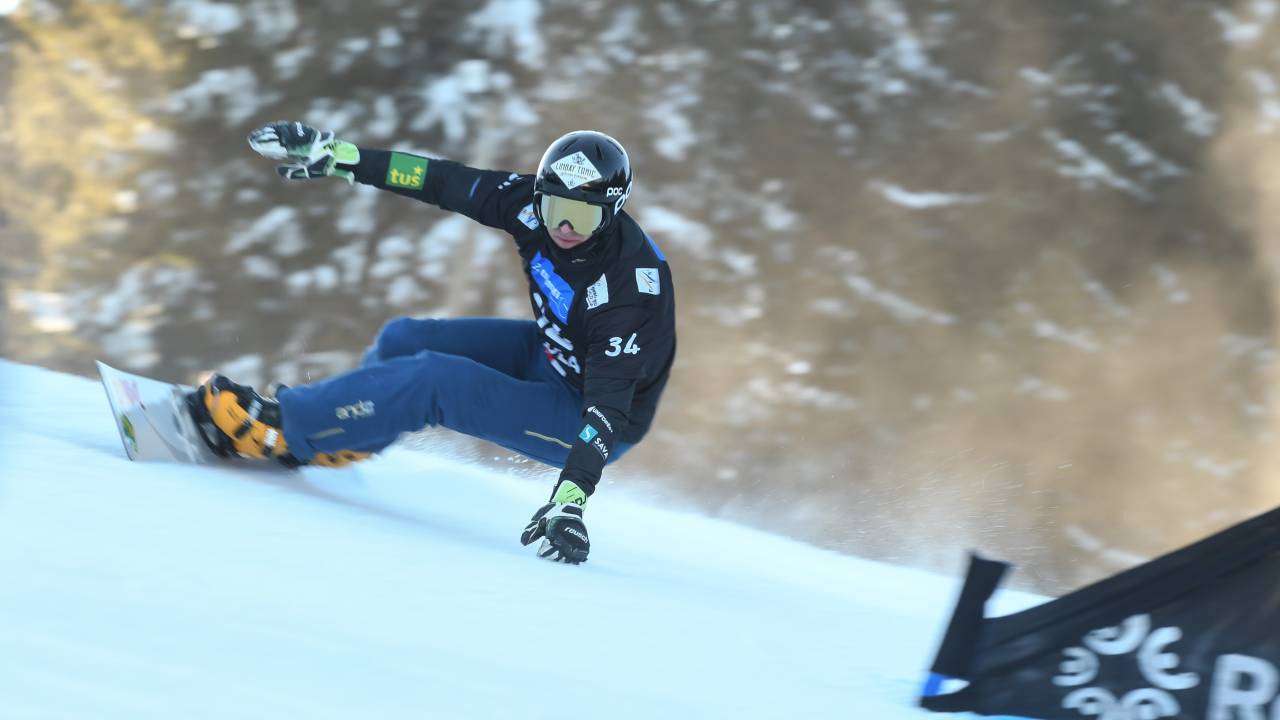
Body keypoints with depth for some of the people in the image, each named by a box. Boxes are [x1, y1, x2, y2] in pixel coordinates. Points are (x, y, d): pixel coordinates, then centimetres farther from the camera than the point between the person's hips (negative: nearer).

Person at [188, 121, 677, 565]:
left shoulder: (631, 283, -36)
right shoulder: (535, 204, -18)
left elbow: (608, 404, -40)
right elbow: (442, 181, -9)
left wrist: (571, 501, -50)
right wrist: (333, 155, -7)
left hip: (584, 417, -7)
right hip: (547, 354, 7)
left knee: (432, 379, -22)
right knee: (403, 340, 0)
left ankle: (282, 428, -12)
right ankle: (334, 442, 23)